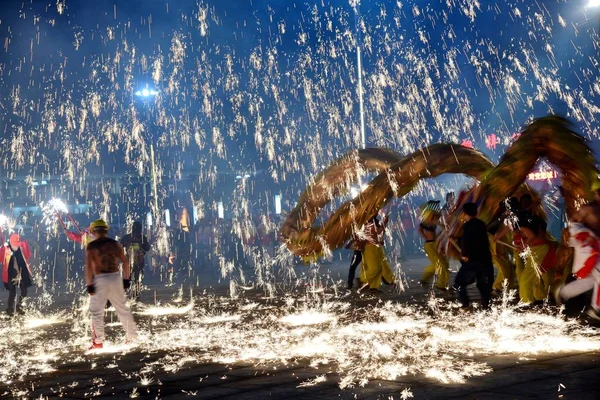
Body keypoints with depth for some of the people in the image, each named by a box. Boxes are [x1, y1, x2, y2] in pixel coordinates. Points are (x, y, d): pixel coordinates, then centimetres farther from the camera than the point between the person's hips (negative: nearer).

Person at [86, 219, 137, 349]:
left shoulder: (92, 246, -4)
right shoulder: (114, 243, 7)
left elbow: (89, 266, -12)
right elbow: (125, 261, 5)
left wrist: (89, 284, -8)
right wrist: (126, 279, 11)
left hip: (100, 280, -4)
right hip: (116, 278, 4)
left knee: (97, 311, 6)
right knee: (122, 308, 14)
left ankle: (98, 342, 4)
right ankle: (133, 336, 20)